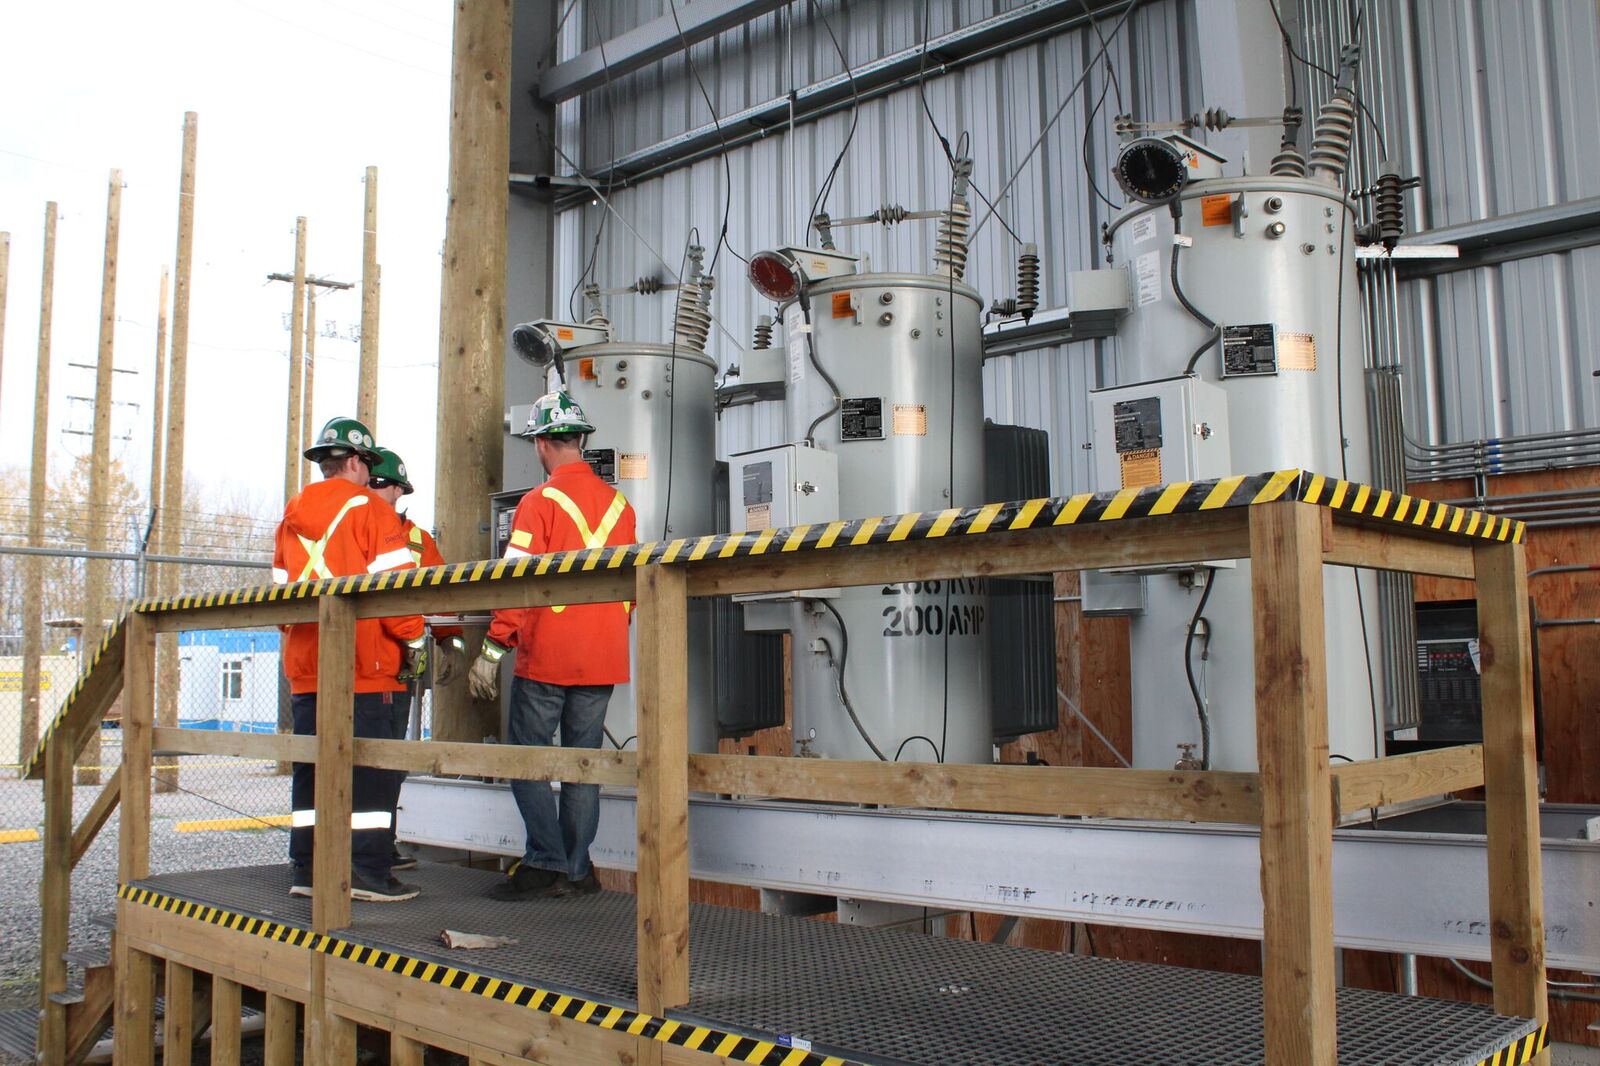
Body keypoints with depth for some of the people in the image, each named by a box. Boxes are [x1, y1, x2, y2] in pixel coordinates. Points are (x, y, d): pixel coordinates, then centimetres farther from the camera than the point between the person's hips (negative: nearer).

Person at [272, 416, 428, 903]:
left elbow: (282, 587, 17)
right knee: (367, 770, -2)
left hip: (305, 664, 6)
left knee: (310, 767, 11)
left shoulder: (291, 516, 15)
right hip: (364, 665, -6)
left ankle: (307, 869, 15)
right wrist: (413, 639, -2)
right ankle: (367, 871, -2)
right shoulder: (370, 509, -5)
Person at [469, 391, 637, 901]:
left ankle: (547, 863, 0)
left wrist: (491, 650, -7)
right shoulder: (617, 503, 8)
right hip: (604, 659, 6)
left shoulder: (540, 501, -9)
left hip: (546, 658, -5)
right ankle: (576, 869, 14)